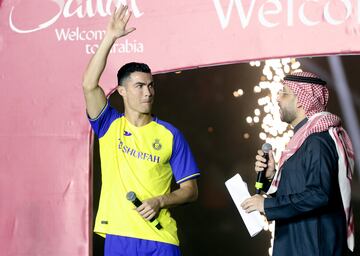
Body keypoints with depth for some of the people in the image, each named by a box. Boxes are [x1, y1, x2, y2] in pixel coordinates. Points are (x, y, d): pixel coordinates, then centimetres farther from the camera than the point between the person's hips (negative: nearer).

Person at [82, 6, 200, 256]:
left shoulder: (170, 134, 3)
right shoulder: (109, 126, 5)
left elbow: (190, 189, 4)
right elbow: (89, 85, -11)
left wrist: (159, 201, -14)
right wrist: (110, 37, -14)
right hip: (118, 235, 1)